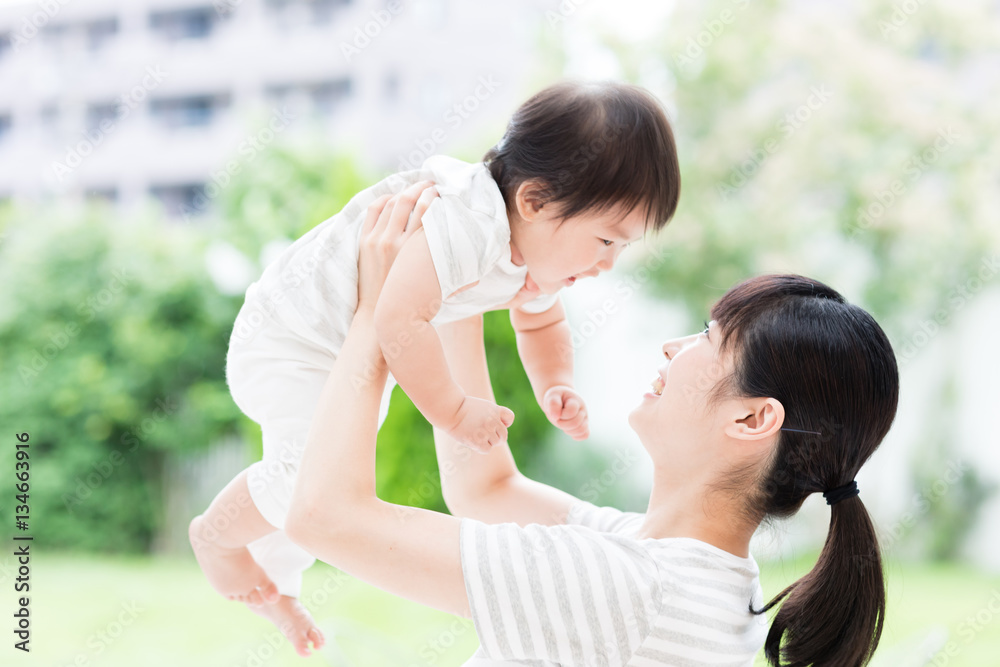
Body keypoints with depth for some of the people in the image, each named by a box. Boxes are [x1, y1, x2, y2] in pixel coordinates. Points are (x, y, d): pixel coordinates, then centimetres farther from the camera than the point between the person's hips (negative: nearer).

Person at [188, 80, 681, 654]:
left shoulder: (543, 248, -6)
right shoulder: (464, 220, -39)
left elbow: (543, 323, 13)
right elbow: (400, 318, -46)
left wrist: (557, 389, -6)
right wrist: (454, 410, -36)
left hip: (357, 353, 9)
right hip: (292, 333, -9)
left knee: (342, 480, 19)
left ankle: (276, 581, 44)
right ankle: (215, 534, 7)